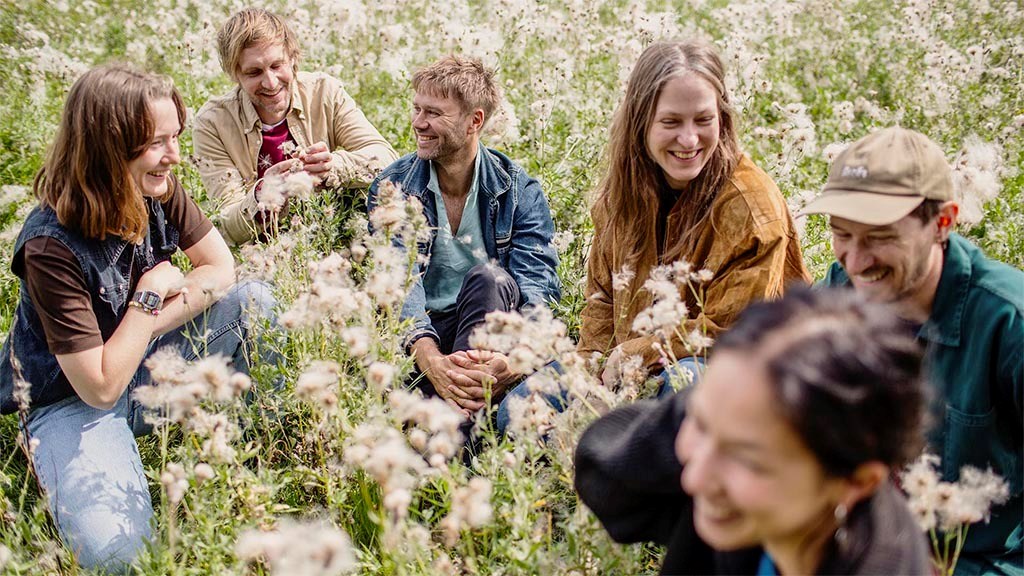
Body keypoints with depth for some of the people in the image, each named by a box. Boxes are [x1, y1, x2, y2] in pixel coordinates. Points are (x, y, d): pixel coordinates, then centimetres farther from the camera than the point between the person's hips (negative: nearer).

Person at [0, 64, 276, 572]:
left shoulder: (159, 191, -13)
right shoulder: (51, 248, -31)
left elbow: (220, 267, -4)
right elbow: (100, 387, -28)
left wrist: (148, 326, -17)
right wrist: (149, 296, -20)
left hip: (146, 365, 6)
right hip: (73, 401, -6)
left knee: (255, 301, -14)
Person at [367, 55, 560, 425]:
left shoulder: (518, 190, 2)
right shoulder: (392, 188, 3)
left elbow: (538, 283, -11)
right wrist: (431, 359, -33)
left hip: (494, 336, 0)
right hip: (420, 335, 0)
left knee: (487, 276, -33)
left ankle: (459, 425, -44)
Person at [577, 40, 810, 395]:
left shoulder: (751, 206, -18)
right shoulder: (620, 193, 1)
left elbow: (729, 330, -17)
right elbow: (602, 296, 9)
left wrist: (630, 353, -16)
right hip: (627, 375, 6)